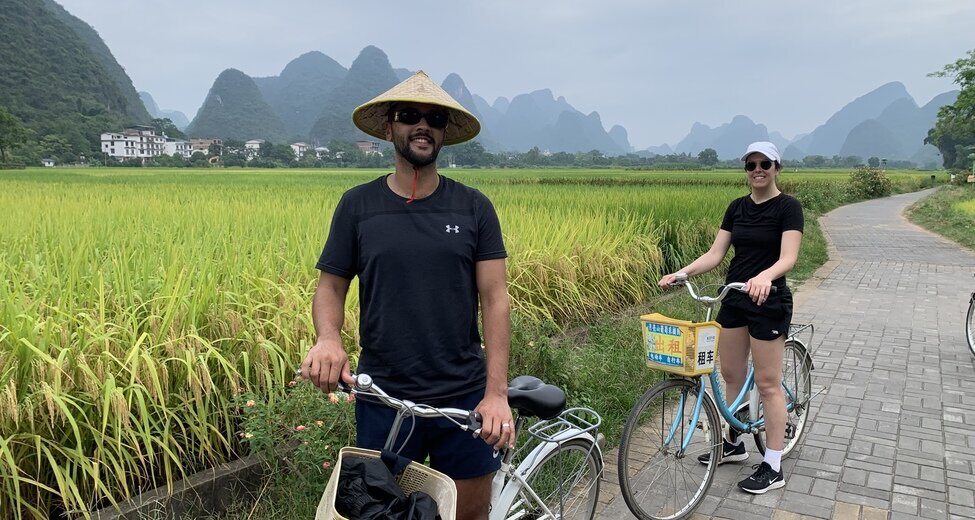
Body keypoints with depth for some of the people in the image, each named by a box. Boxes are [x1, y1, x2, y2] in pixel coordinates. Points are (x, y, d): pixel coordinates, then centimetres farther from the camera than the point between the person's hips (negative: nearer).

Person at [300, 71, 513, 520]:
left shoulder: (475, 208, 0)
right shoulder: (357, 205, 1)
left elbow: (494, 298, -4)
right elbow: (330, 285, 4)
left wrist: (497, 391, -13)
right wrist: (327, 338, -18)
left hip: (464, 396, 1)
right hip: (383, 398, 0)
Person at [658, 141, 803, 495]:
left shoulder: (788, 207, -10)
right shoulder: (737, 207, 8)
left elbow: (788, 258, -22)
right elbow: (716, 253, 4)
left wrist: (765, 276, -42)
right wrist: (682, 273, -11)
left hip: (768, 302, -6)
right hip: (733, 299, 6)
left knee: (767, 383, 1)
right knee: (731, 375, 14)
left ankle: (773, 467, 12)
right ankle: (734, 443, 32)